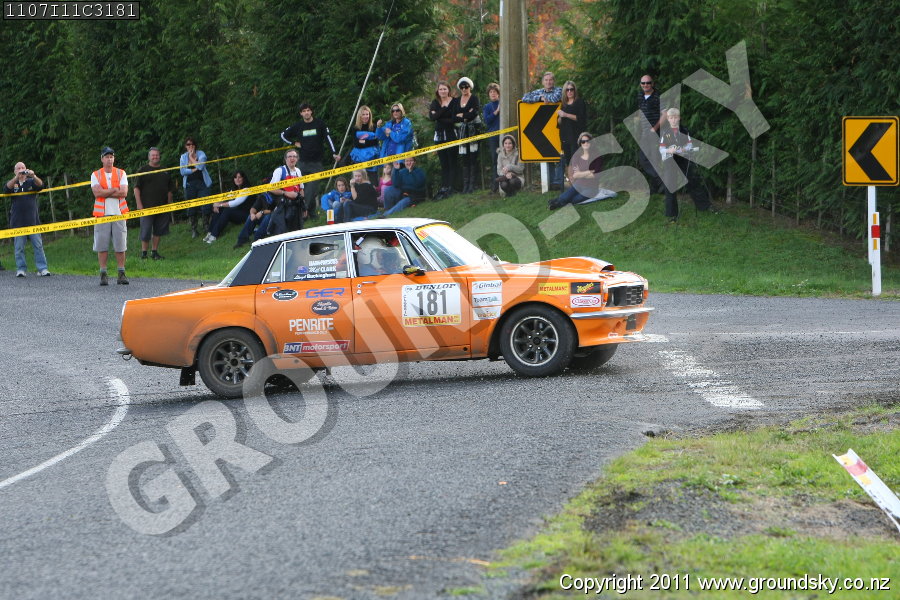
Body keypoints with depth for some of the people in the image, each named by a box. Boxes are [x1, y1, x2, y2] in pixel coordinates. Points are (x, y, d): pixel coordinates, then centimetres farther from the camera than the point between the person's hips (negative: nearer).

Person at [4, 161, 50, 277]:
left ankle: (42, 269, -5)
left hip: (33, 220, 0)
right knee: (19, 247, -1)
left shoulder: (31, 182, 12)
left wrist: (33, 176, -28)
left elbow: (40, 185, -8)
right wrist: (17, 177, -27)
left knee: (38, 245, -5)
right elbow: (7, 188, -11)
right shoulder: (13, 183, 11)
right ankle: (21, 269, 3)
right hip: (18, 222, 0)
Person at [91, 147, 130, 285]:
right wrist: (114, 190, -8)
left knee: (120, 246, -1)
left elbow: (124, 193, -5)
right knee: (102, 246, -2)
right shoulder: (95, 175, 7)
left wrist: (105, 193, -9)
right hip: (102, 214, -1)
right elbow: (97, 193, -9)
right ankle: (103, 275, 2)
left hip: (118, 213, 1)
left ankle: (121, 274, 4)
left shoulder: (121, 174, 9)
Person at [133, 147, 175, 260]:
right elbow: (136, 188, -3)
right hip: (147, 206, -4)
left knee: (158, 231, 7)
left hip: (162, 207, 4)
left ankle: (155, 251, 16)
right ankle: (144, 252, 6)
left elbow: (170, 189, 20)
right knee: (146, 230, -3)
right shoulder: (143, 170, 1)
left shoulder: (165, 171, 14)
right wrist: (139, 204, -11)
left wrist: (169, 203, 14)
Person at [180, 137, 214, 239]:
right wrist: (193, 170, -10)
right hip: (190, 185, 2)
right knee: (191, 207, 1)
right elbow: (183, 171, -2)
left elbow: (200, 166, -15)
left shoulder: (201, 154, 2)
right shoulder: (183, 157, 8)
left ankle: (206, 224, 9)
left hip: (203, 183, -1)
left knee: (206, 205, -8)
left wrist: (191, 158, -6)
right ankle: (193, 229, 8)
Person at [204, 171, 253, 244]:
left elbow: (236, 203, -23)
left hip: (245, 215, -8)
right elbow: (226, 199, 8)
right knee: (218, 210, -12)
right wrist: (217, 203, -15)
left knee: (227, 211, -31)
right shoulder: (234, 189, 14)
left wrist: (220, 204, -23)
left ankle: (214, 235, -35)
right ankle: (210, 233, -23)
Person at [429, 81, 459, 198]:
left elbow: (455, 119, -13)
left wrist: (439, 117, -9)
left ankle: (450, 187, -6)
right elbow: (432, 117, -7)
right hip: (439, 135, 4)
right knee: (443, 164, 5)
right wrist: (444, 109, -15)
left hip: (451, 135, -4)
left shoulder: (454, 102, -4)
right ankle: (443, 187, 4)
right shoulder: (435, 103, 9)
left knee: (452, 162, -4)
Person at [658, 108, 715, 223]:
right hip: (670, 163, -2)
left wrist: (685, 149, -15)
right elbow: (661, 149, -1)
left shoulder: (684, 130, 8)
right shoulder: (664, 132, 1)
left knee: (695, 183, 7)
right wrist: (669, 150, -22)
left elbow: (690, 144, 6)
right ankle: (672, 215, 7)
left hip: (684, 161, 2)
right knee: (670, 189, -1)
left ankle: (706, 206, 22)